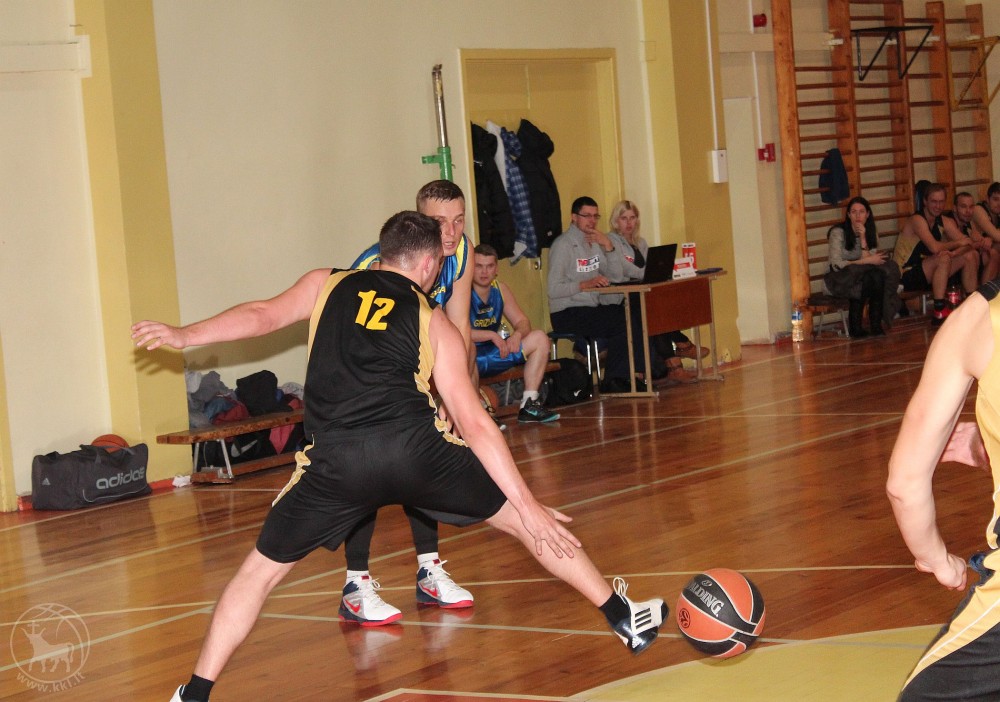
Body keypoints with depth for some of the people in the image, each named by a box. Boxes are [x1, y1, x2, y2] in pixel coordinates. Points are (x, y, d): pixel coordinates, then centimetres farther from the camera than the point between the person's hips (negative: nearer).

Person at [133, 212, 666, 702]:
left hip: (335, 462, 0)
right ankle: (625, 618, 27)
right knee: (522, 521, 19)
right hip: (415, 449, 0)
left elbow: (263, 315, 3)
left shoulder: (327, 285, 22)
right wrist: (530, 507, 12)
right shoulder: (433, 322, 18)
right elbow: (475, 424, 12)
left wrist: (183, 336, 3)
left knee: (259, 573, 17)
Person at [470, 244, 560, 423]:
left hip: (493, 353, 8)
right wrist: (492, 335, -27)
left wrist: (517, 334, -15)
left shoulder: (501, 289, 7)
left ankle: (529, 405, -5)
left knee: (540, 338, 1)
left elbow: (522, 321, 9)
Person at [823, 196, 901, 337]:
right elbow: (836, 265, -17)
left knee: (878, 276, -29)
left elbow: (869, 260, -9)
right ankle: (855, 326, -27)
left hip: (864, 279, 5)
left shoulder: (871, 233, 6)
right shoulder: (838, 232, -10)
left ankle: (876, 324, -26)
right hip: (841, 279, -5)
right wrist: (867, 261, -18)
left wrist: (863, 238, -18)